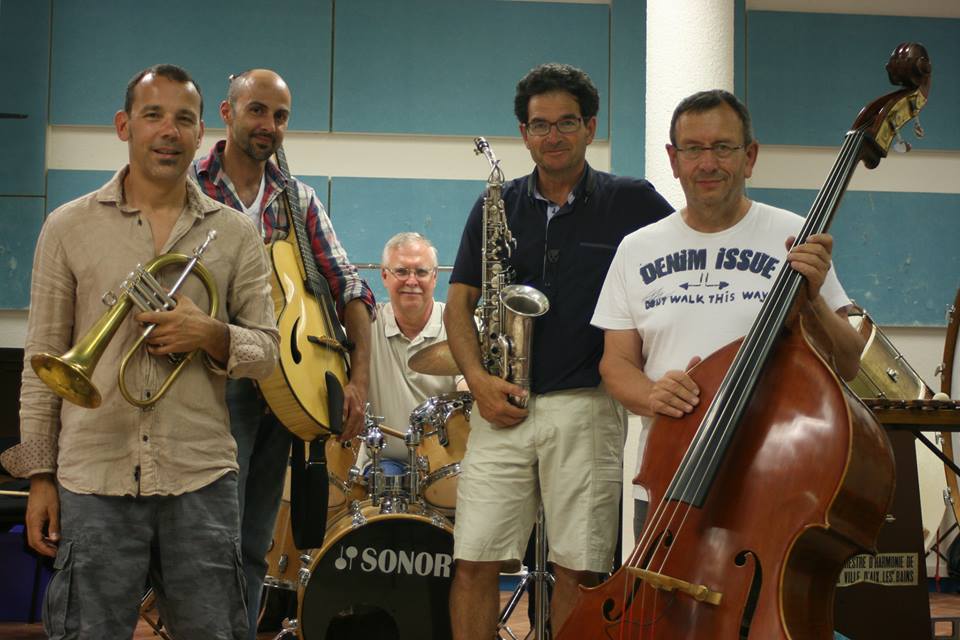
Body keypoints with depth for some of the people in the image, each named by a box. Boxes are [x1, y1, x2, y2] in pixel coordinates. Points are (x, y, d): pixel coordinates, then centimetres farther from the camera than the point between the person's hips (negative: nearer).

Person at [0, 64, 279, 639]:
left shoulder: (235, 233, 8)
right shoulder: (70, 227, 5)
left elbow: (267, 351, 8)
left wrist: (213, 336, -13)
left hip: (202, 481, 1)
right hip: (93, 482, -1)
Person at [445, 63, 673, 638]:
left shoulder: (632, 203, 5)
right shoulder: (496, 208, 12)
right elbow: (460, 301, 12)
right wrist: (477, 379, -5)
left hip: (587, 406, -2)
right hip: (502, 406, 2)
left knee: (578, 570, 0)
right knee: (475, 563, -2)